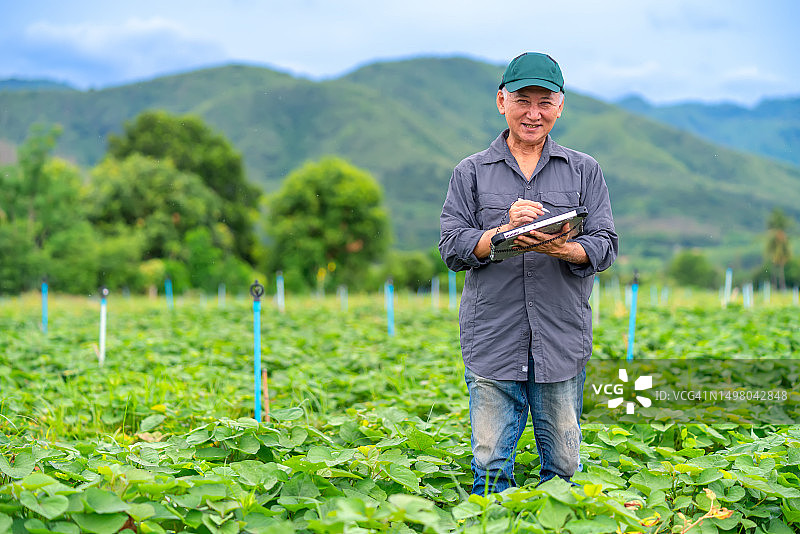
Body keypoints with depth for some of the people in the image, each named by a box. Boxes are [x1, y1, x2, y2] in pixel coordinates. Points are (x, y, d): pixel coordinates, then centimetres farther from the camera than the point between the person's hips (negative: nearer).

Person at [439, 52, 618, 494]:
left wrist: (560, 248, -18)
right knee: (490, 464, 0)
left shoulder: (584, 171, 11)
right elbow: (452, 248, 1)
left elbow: (605, 246, 3)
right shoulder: (471, 173, 9)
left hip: (562, 340, 1)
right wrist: (507, 231, -16)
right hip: (492, 340, -1)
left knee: (563, 466, 6)